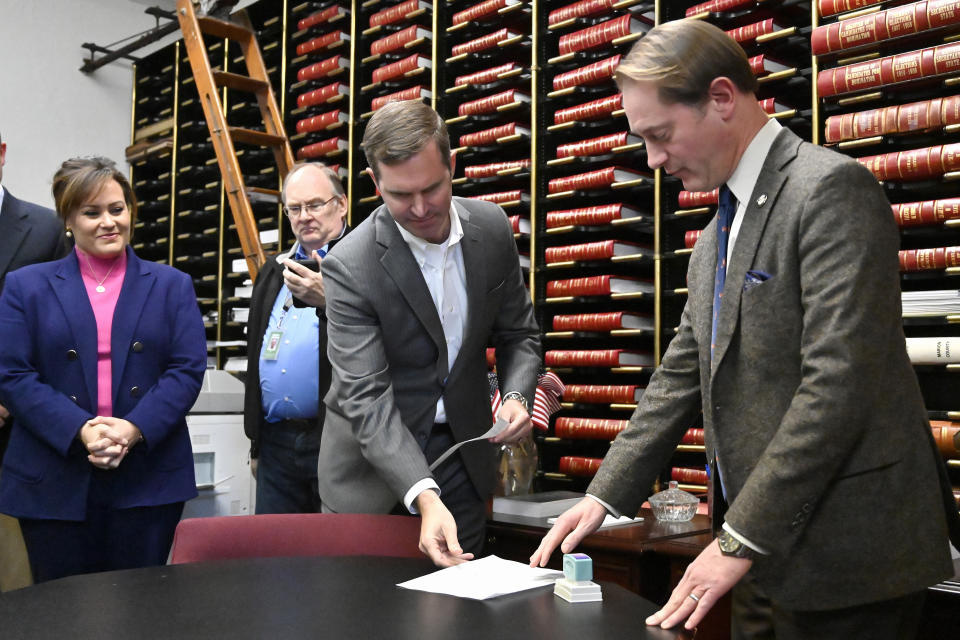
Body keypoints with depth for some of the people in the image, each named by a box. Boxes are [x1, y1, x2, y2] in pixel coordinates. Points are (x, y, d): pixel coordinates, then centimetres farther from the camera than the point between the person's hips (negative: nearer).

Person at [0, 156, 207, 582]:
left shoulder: (172, 286, 8)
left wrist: (134, 428, -16)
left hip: (149, 479, 0)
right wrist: (80, 431, -16)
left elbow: (188, 369, -1)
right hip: (54, 483, 0)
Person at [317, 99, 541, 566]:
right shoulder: (349, 267, -21)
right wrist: (424, 497, -36)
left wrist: (516, 396, -16)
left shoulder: (492, 228, -6)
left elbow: (518, 334, 5)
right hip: (374, 464, -3)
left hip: (463, 451, 4)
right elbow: (366, 397, -25)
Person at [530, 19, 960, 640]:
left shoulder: (831, 187, -14)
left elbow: (839, 382, -22)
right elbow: (682, 378, 15)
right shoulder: (715, 238, 14)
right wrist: (603, 496, 7)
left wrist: (740, 541, -20)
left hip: (845, 558, -8)